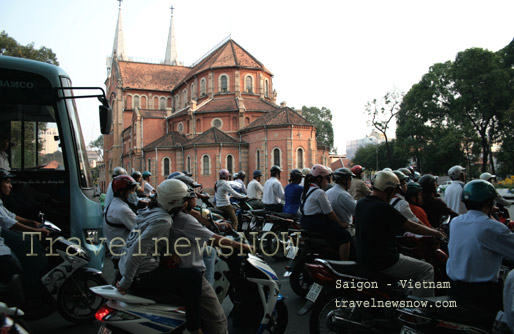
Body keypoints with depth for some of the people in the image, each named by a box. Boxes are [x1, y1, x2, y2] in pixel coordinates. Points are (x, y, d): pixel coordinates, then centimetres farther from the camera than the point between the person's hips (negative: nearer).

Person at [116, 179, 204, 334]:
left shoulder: (149, 211, 10)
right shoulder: (162, 220, -19)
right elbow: (138, 248, -27)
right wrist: (126, 282, -21)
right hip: (142, 277, -10)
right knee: (193, 277, -12)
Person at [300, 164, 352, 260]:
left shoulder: (306, 190, 13)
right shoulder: (319, 192, -16)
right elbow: (329, 212, -14)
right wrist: (341, 223, -2)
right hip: (317, 223, -10)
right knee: (345, 235, -7)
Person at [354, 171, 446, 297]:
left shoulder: (360, 203, 3)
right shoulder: (384, 208, -21)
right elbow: (413, 227, -10)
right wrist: (435, 233, 7)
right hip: (384, 263, -8)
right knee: (427, 269, 5)